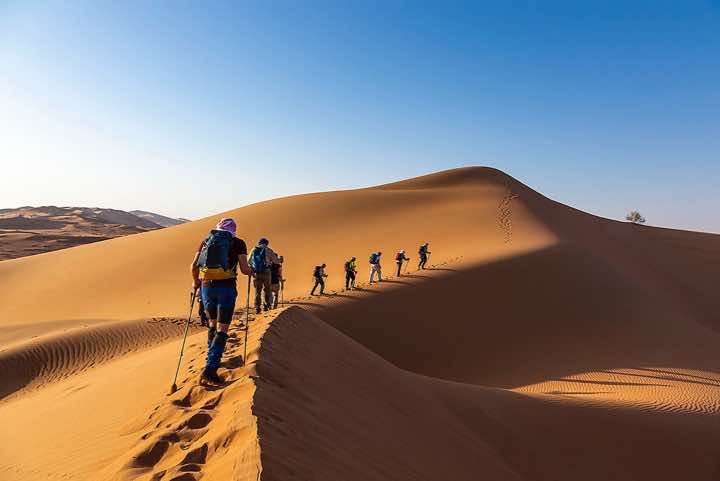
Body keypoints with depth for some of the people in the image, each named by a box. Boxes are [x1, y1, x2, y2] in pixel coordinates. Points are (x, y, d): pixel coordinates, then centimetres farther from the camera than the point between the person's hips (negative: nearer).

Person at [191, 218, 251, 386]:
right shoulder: (238, 243, 5)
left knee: (213, 324, 24)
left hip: (207, 287, 4)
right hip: (227, 287, -4)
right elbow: (244, 269, -5)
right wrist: (250, 271, 18)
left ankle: (213, 360, 35)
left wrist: (196, 282, 25)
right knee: (222, 329, 0)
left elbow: (193, 266, 7)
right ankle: (209, 369, -10)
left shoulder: (206, 241, 14)